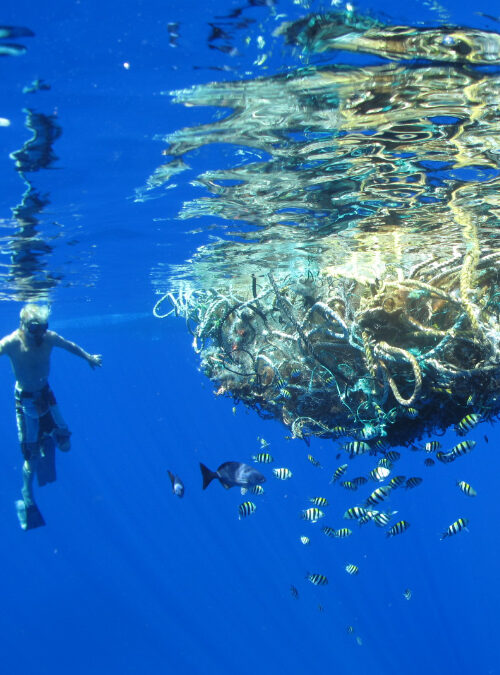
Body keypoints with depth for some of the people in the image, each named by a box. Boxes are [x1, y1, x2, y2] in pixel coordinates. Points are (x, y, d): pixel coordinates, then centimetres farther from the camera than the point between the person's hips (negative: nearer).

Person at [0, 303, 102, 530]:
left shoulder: (49, 337, -11)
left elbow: (70, 345, 8)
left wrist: (89, 357, 25)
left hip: (46, 395, 4)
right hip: (26, 400, -4)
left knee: (64, 444, 5)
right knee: (32, 454, 1)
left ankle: (46, 444, 40)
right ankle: (27, 500, 19)